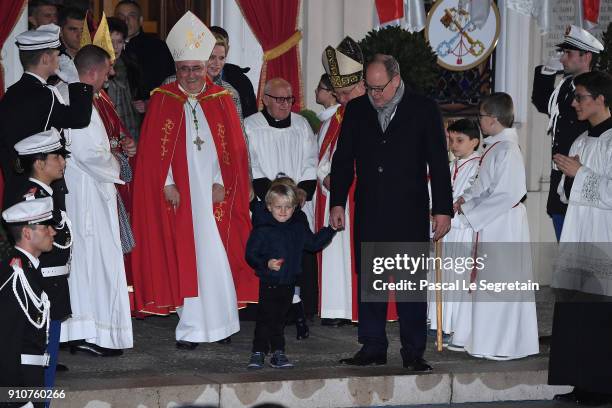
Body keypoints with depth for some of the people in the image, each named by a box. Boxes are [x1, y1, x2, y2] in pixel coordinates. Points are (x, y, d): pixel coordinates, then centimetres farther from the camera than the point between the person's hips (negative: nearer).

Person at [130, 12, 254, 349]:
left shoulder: (221, 99, 7)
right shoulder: (162, 100, 3)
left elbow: (234, 146, 5)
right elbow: (152, 149, 0)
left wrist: (222, 182, -5)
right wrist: (167, 185, -8)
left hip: (214, 193, 1)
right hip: (178, 194, -1)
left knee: (216, 255, -2)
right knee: (183, 256, -1)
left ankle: (220, 323, 7)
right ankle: (191, 328, 2)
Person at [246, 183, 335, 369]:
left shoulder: (299, 228, 7)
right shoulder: (262, 230, -9)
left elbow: (314, 243, 20)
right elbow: (251, 255, -10)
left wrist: (330, 230, 14)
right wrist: (266, 263, -24)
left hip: (288, 283, 4)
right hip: (269, 282, -4)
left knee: (279, 318, 13)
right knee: (265, 318, -4)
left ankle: (278, 354, 18)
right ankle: (258, 353, 3)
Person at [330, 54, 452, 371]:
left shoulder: (423, 109, 0)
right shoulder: (356, 110, 7)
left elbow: (438, 163, 0)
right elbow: (343, 159, 12)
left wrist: (442, 209, -4)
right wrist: (337, 202, 5)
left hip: (410, 213, -3)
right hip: (369, 212, 3)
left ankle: (413, 352, 5)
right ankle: (372, 348, 14)